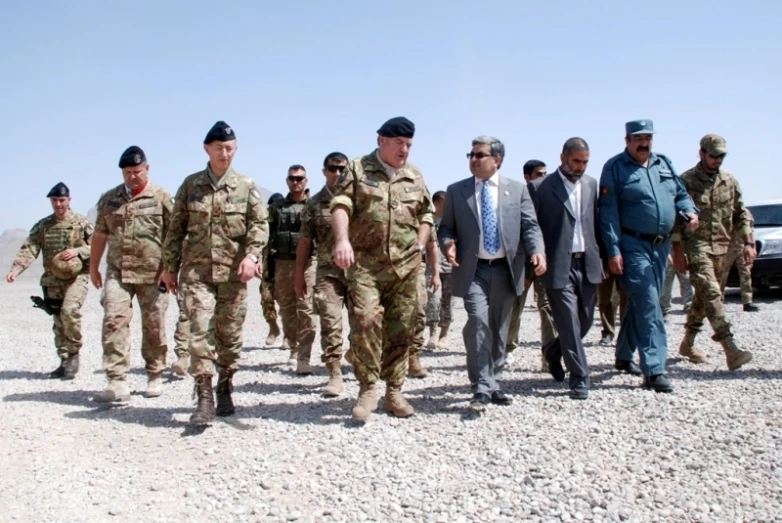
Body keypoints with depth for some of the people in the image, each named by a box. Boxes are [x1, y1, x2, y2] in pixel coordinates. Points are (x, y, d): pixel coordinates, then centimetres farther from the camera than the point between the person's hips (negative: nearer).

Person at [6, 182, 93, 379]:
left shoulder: (81, 223, 0)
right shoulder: (42, 226, 7)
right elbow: (28, 249, -2)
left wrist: (78, 251, -18)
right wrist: (15, 270, -17)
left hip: (77, 277, -4)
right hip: (52, 280, 4)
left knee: (69, 311, -24)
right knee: (58, 322, 7)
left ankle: (74, 353, -7)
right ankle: (65, 362, 16)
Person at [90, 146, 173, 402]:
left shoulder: (161, 198, -1)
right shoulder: (109, 198, 11)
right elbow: (100, 234, 17)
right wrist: (93, 267, 18)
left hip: (152, 273, -2)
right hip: (117, 272, 3)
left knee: (154, 326, 6)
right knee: (114, 321, -10)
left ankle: (155, 377, 21)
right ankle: (117, 383, -10)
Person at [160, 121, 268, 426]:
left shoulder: (246, 186, 5)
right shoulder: (190, 185, 8)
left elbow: (260, 225, 1)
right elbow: (176, 228, 10)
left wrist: (252, 255, -16)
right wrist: (169, 267, 8)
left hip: (233, 273, 0)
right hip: (197, 271, 0)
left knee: (230, 334, 6)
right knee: (200, 332, -10)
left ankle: (225, 390, 23)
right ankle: (204, 398, -8)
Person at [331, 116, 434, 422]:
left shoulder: (415, 177, 13)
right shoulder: (357, 170, 2)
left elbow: (426, 215, 22)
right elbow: (341, 206, -11)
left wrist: (419, 247, 8)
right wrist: (343, 240, -28)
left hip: (406, 266, 4)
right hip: (365, 263, -4)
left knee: (400, 329, 7)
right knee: (365, 321, -18)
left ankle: (394, 392, 18)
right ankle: (367, 389, -4)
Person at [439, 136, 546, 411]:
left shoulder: (517, 189, 7)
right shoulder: (456, 191, 7)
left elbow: (530, 225, 2)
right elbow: (446, 227, 9)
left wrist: (537, 251, -16)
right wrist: (448, 244, -13)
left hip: (506, 270, 2)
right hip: (473, 270, -2)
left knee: (499, 330, 10)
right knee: (478, 322, -17)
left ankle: (494, 384, 23)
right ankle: (481, 388, -10)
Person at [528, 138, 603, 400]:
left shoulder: (591, 184, 11)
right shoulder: (539, 187, -4)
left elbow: (596, 222, 16)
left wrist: (602, 257, 11)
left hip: (587, 264, 5)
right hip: (559, 266, -5)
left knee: (585, 321, 13)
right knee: (569, 324, -3)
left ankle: (553, 350, 39)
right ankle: (579, 379, 7)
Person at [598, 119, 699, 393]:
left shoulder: (664, 163, 14)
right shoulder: (615, 168, -4)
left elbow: (680, 193, 19)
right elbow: (608, 212, -9)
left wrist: (689, 211, -4)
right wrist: (613, 250, -15)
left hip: (661, 245, 6)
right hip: (633, 245, -6)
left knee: (640, 303, 15)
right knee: (648, 304, -13)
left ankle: (624, 356, 31)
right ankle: (654, 370, -12)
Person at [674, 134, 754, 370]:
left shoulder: (730, 181, 11)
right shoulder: (686, 181, -3)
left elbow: (741, 214, 14)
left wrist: (748, 243, 4)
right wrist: (677, 249, -9)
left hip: (724, 248, 6)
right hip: (697, 246, -5)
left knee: (704, 297, 12)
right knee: (711, 294, -17)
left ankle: (687, 344, 26)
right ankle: (730, 349, -25)